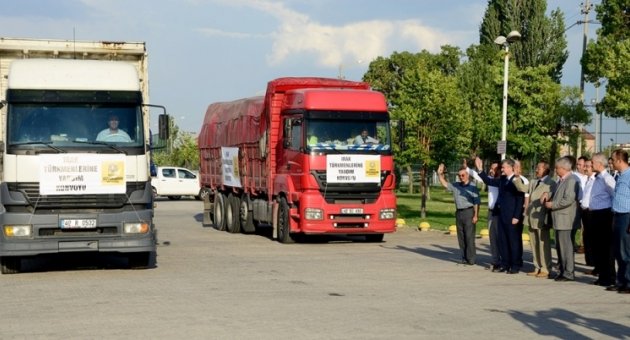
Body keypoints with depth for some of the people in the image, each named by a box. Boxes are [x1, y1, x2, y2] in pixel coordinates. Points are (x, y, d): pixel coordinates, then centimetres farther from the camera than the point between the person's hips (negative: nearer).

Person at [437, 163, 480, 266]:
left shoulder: (472, 187, -6)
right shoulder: (456, 186, 12)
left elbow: (476, 203, -9)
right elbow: (445, 184, 18)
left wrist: (476, 215, -15)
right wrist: (440, 174, 5)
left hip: (469, 212, -6)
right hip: (459, 213, 6)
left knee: (469, 236, -6)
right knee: (461, 237, 8)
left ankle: (471, 259, -3)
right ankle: (464, 258, 15)